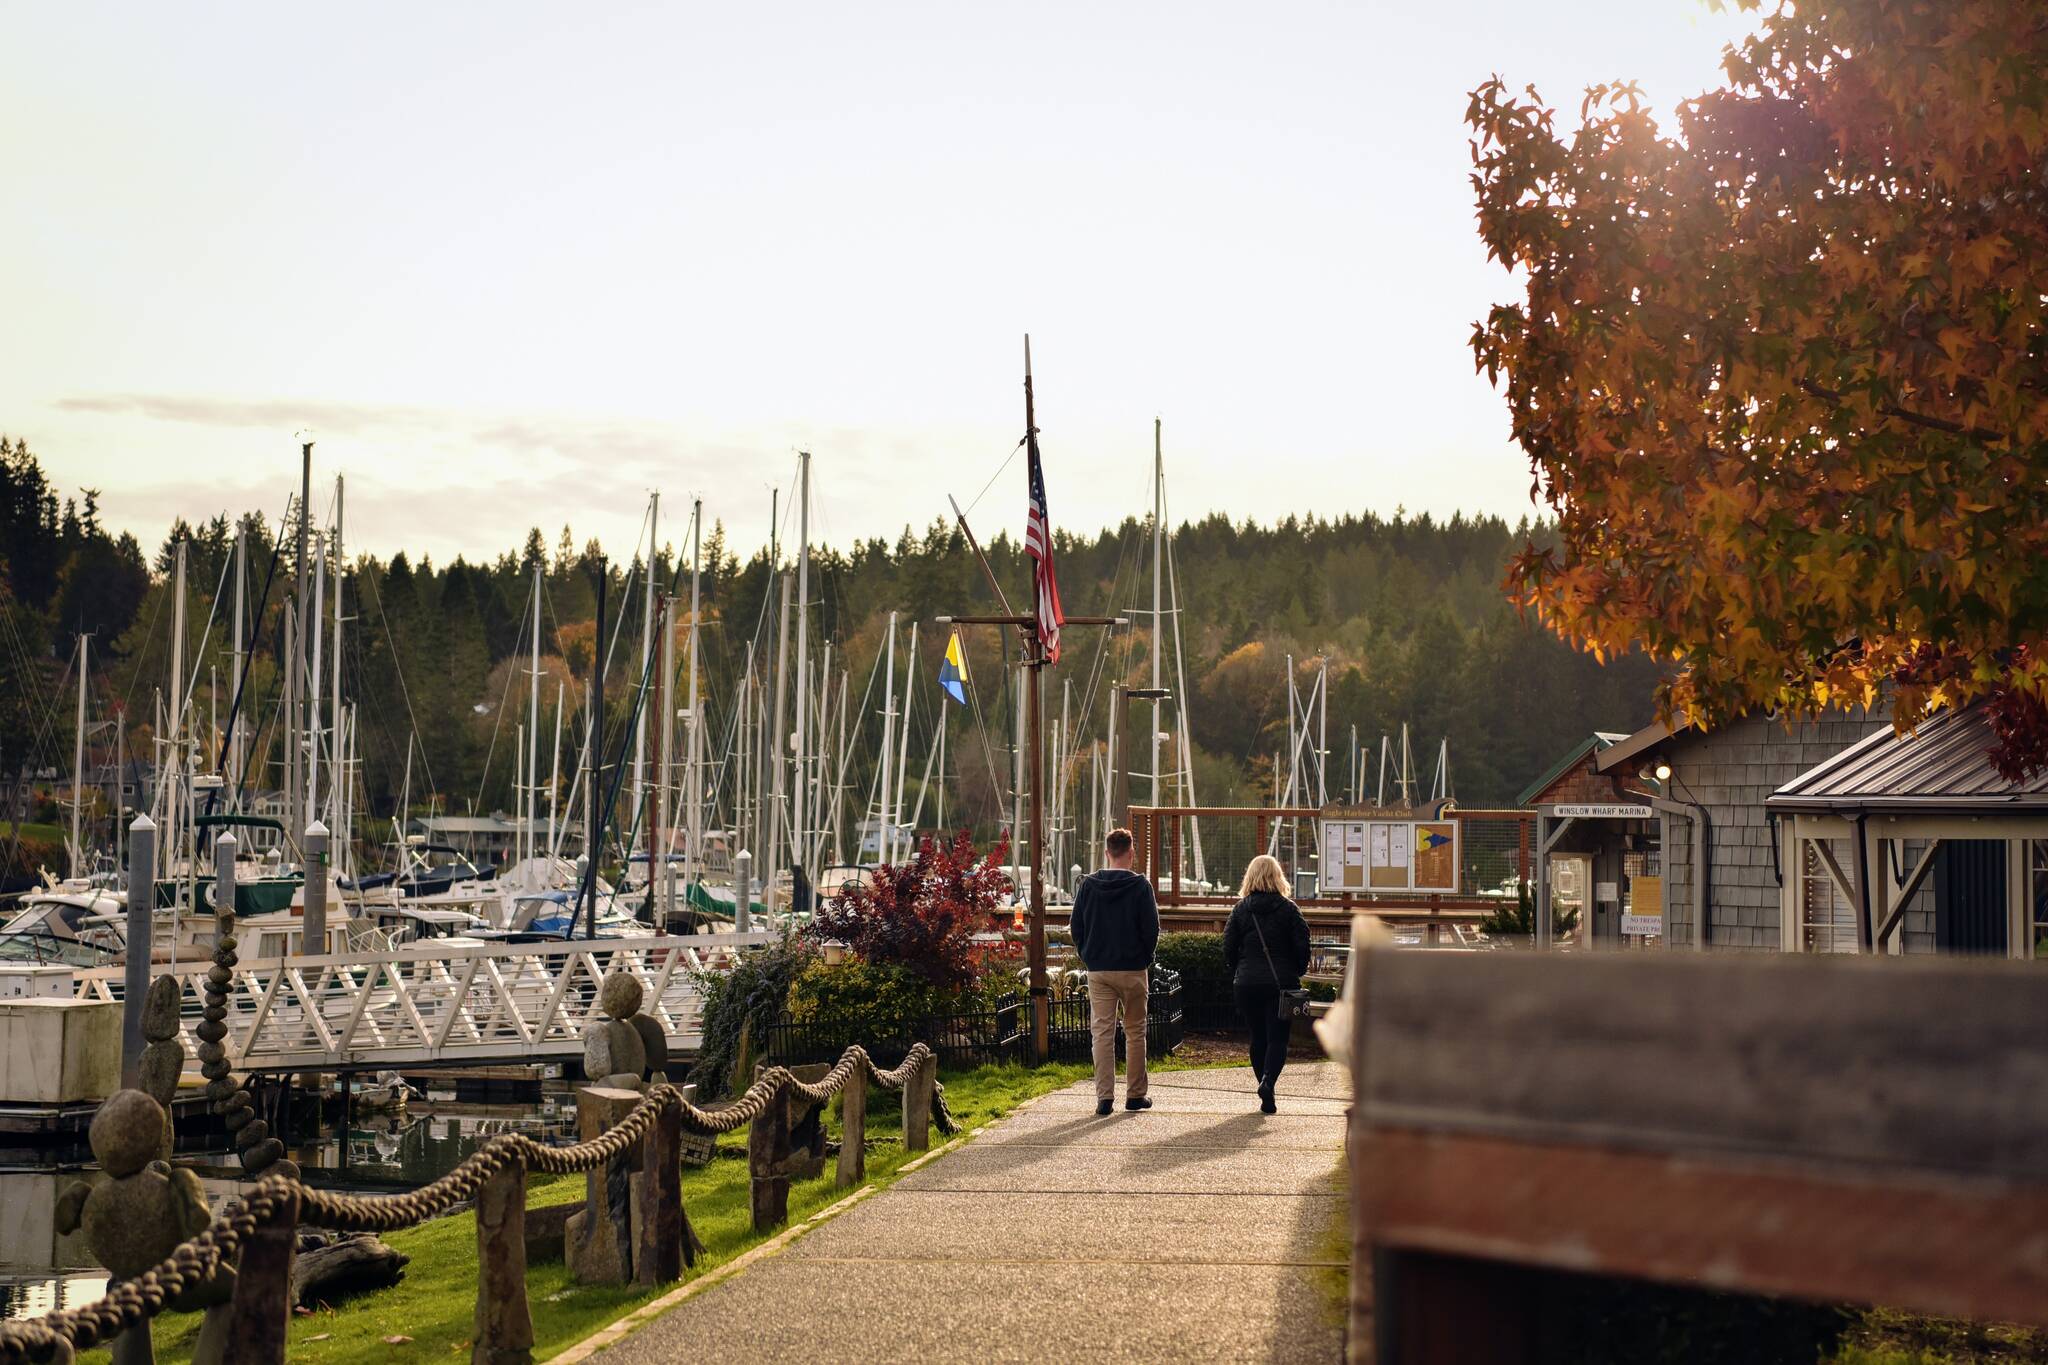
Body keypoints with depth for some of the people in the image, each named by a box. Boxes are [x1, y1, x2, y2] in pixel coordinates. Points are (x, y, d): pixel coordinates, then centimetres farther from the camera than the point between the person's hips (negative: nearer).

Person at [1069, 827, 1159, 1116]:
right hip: (1133, 970, -1)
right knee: (1135, 1032, 10)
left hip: (1098, 970, 2)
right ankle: (1135, 1094, 12)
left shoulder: (1088, 884, 0)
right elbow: (1151, 928, -6)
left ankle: (1104, 1096, -5)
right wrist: (1145, 959, 8)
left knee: (1101, 1032, 2)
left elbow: (1076, 926, 3)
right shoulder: (1140, 886, -7)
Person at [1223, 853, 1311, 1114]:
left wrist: (1236, 975, 15)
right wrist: (1296, 973, 11)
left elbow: (1229, 948, 2)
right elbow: (1302, 946, -5)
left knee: (1258, 1037, 12)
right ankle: (1268, 1081, -25)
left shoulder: (1240, 909, 2)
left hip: (1247, 983, 2)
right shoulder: (1289, 909, -3)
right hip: (1282, 983, -2)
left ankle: (1267, 1099, 14)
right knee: (1278, 1037, 1)